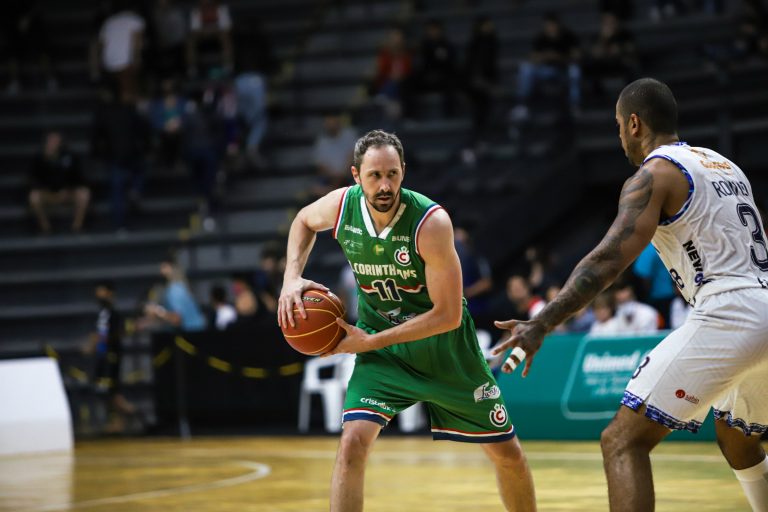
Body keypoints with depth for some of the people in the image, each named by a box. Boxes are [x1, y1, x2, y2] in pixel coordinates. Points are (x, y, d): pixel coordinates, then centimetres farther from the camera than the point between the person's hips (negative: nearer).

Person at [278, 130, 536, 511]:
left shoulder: (431, 222, -28)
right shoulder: (342, 205, -15)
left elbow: (448, 315, -25)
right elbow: (303, 221, 12)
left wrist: (370, 341, -25)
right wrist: (292, 279, -5)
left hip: (443, 344, -2)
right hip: (380, 343, 2)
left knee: (507, 454, 7)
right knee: (353, 441, -21)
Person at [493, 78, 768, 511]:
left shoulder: (653, 175, -3)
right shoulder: (725, 165, 21)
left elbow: (611, 258, -17)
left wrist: (541, 326, -22)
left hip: (726, 317, -8)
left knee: (623, 442, -8)